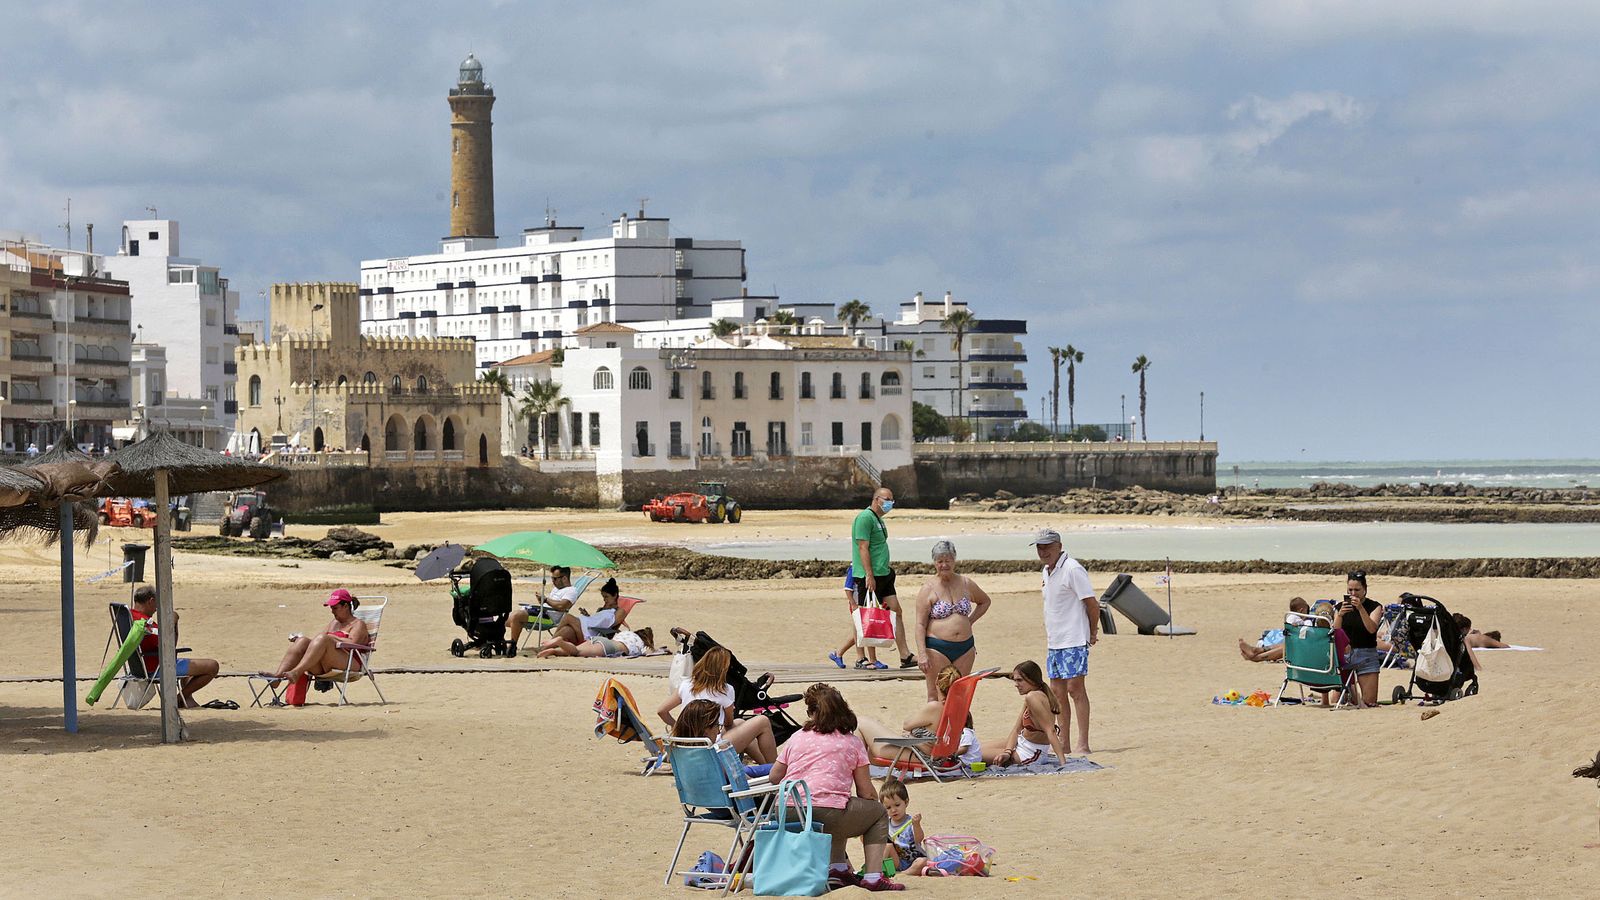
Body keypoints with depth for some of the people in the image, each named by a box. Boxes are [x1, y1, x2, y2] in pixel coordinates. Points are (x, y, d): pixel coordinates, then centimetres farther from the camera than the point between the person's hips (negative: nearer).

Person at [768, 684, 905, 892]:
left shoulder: (797, 737, 14)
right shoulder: (851, 742, 8)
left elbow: (774, 777, 18)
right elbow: (867, 793, 8)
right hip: (826, 815, -5)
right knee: (878, 812, 21)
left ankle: (838, 868, 18)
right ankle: (873, 876, 7)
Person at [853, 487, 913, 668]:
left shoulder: (879, 519, 18)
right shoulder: (865, 517, -13)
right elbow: (863, 548, -19)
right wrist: (869, 575, -23)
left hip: (883, 575, 10)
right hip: (869, 577, -10)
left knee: (896, 612, 5)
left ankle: (905, 656, 5)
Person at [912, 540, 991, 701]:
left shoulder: (966, 584, 8)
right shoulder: (928, 589, -4)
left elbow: (984, 602, 28)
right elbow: (920, 625, -7)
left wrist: (970, 621, 12)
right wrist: (922, 654, -17)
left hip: (965, 648, 4)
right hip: (937, 648, -4)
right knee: (936, 696, -3)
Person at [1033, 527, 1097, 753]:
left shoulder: (1072, 569, -14)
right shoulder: (1047, 571, 14)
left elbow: (1092, 603, -14)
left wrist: (1093, 632, -4)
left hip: (1074, 641, -9)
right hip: (1054, 642, 9)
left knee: (1075, 688, -9)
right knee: (1057, 691, 9)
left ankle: (1083, 744, -8)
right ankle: (1063, 743, 14)